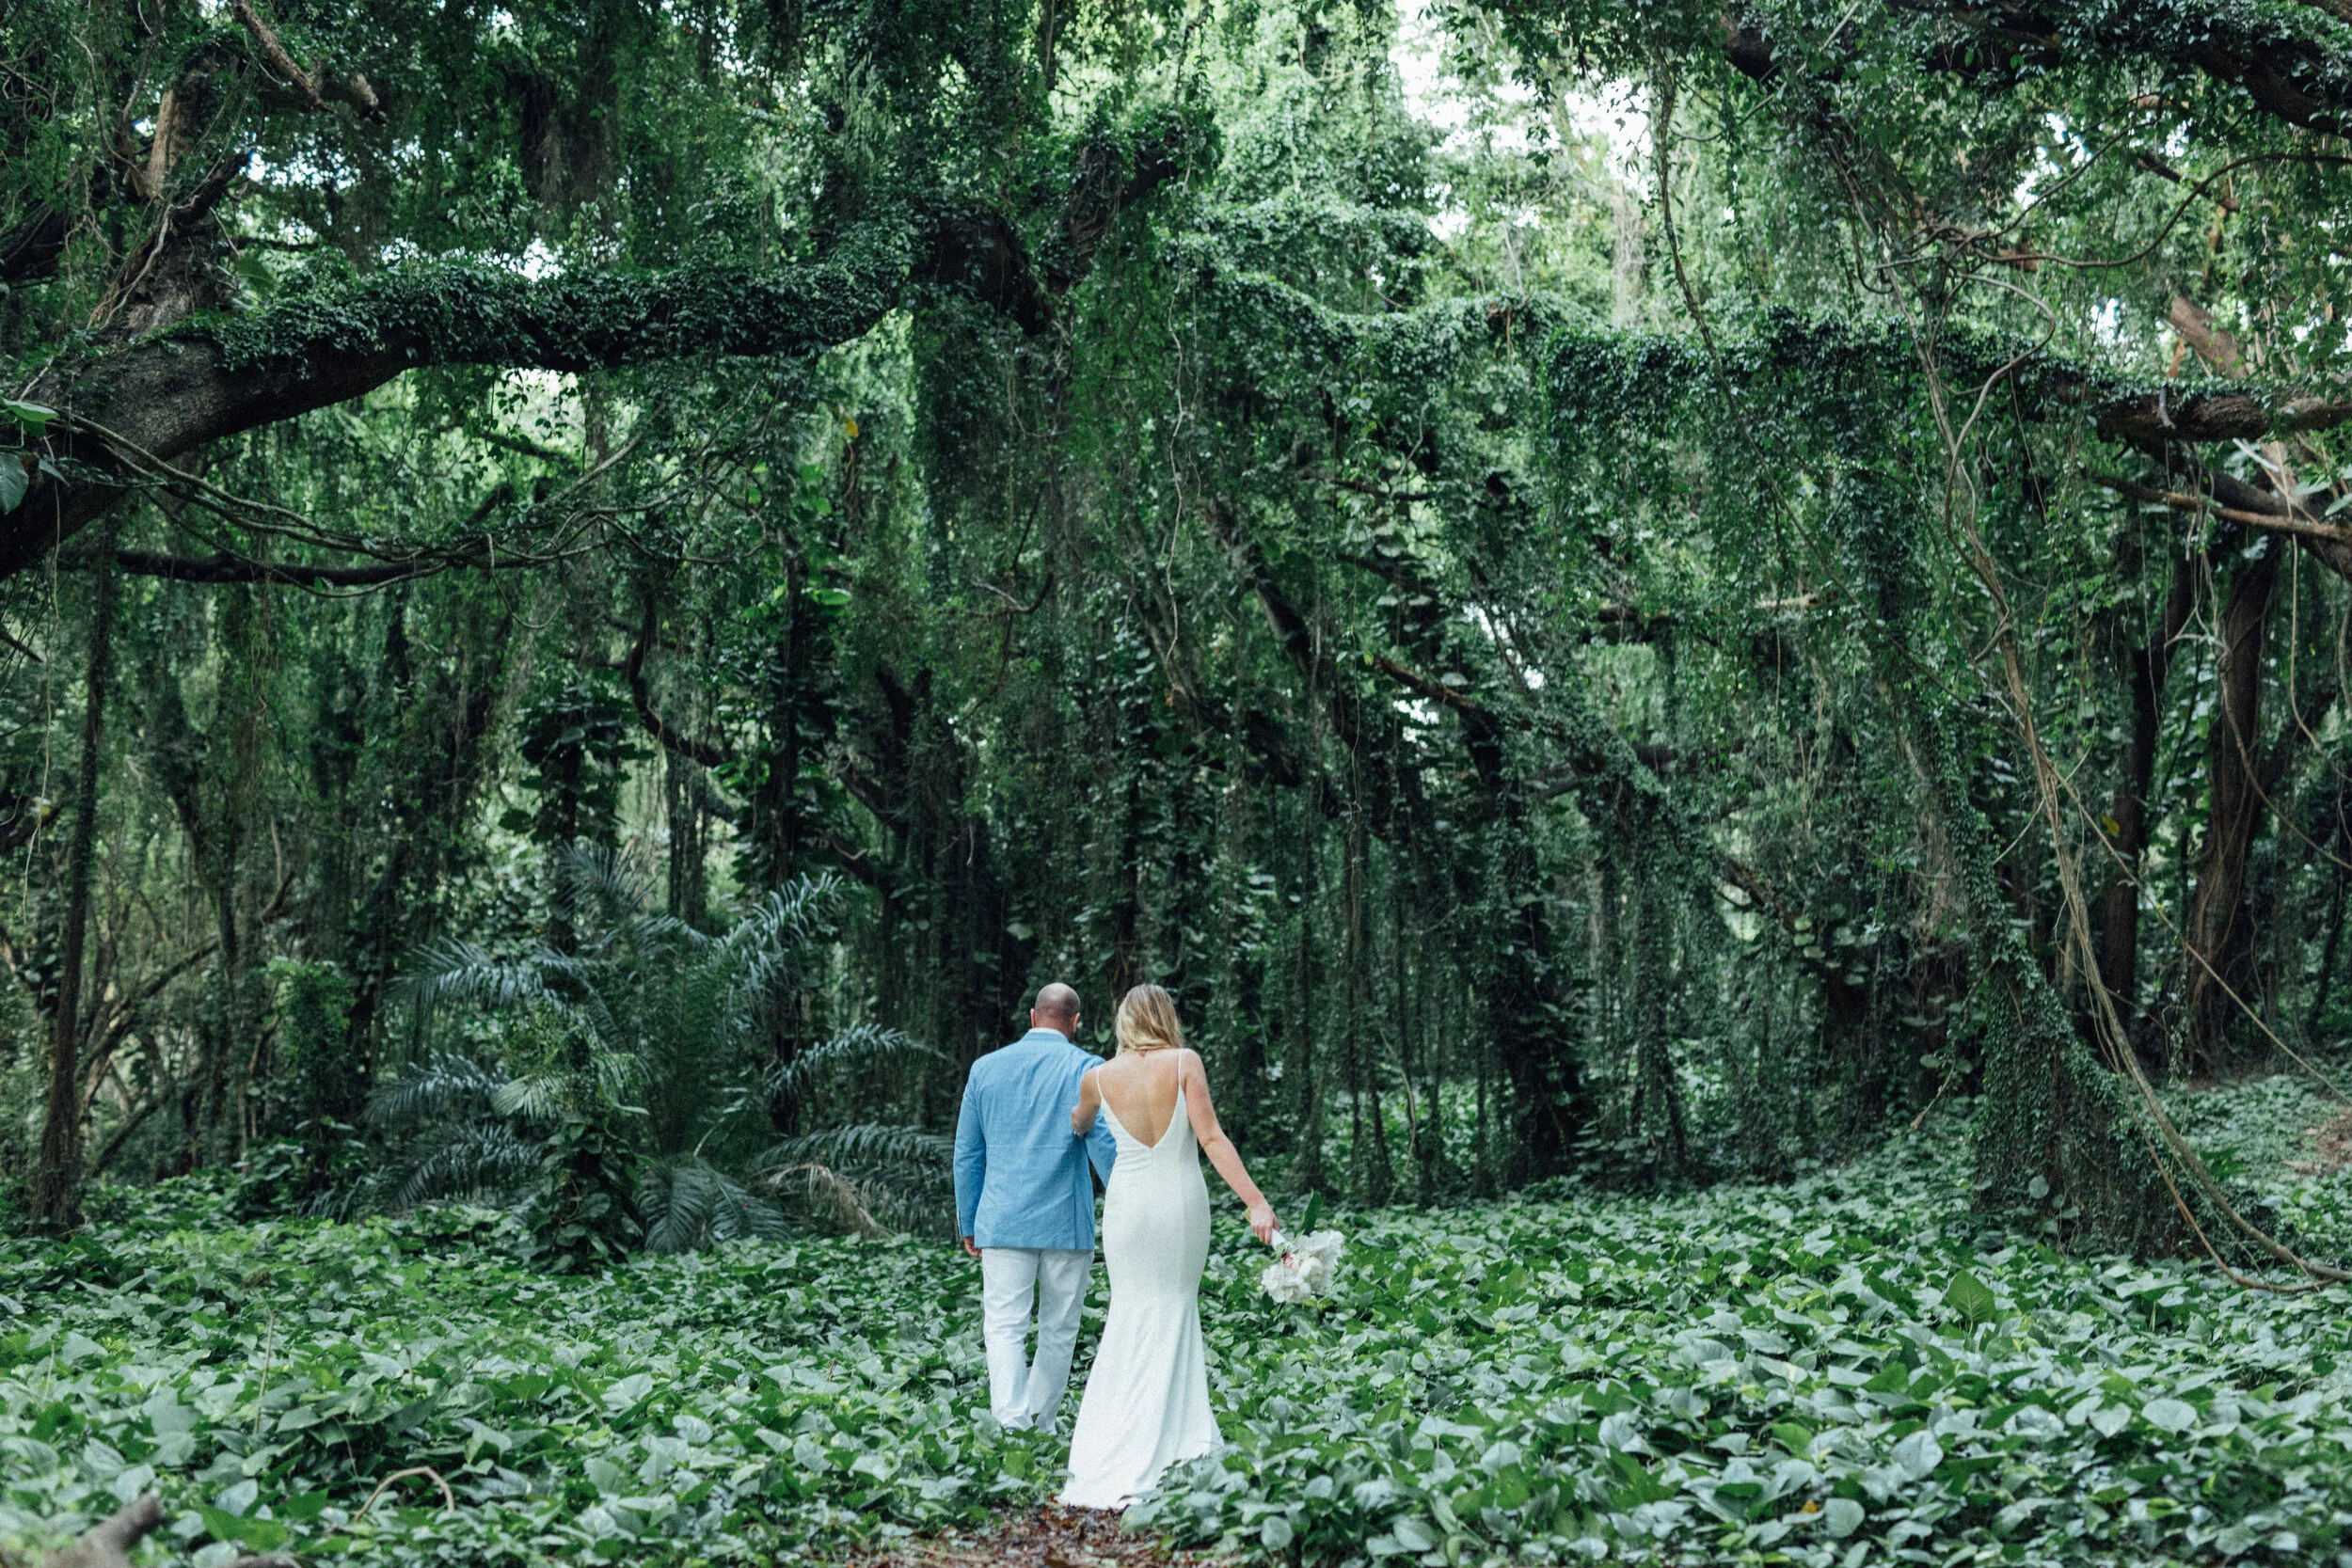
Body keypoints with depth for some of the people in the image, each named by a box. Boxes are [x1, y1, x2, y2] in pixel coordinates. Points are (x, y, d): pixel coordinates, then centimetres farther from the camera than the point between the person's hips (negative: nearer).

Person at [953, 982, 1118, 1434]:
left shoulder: (986, 1067, 7)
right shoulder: (1085, 1069, -3)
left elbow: (967, 1154, 11)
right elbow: (1107, 1148, -9)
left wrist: (968, 1223, 19)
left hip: (1003, 1222, 1)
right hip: (1067, 1224, -1)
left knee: (1004, 1328, -2)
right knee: (1059, 1332, 13)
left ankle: (1011, 1427, -18)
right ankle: (1041, 1427, 22)